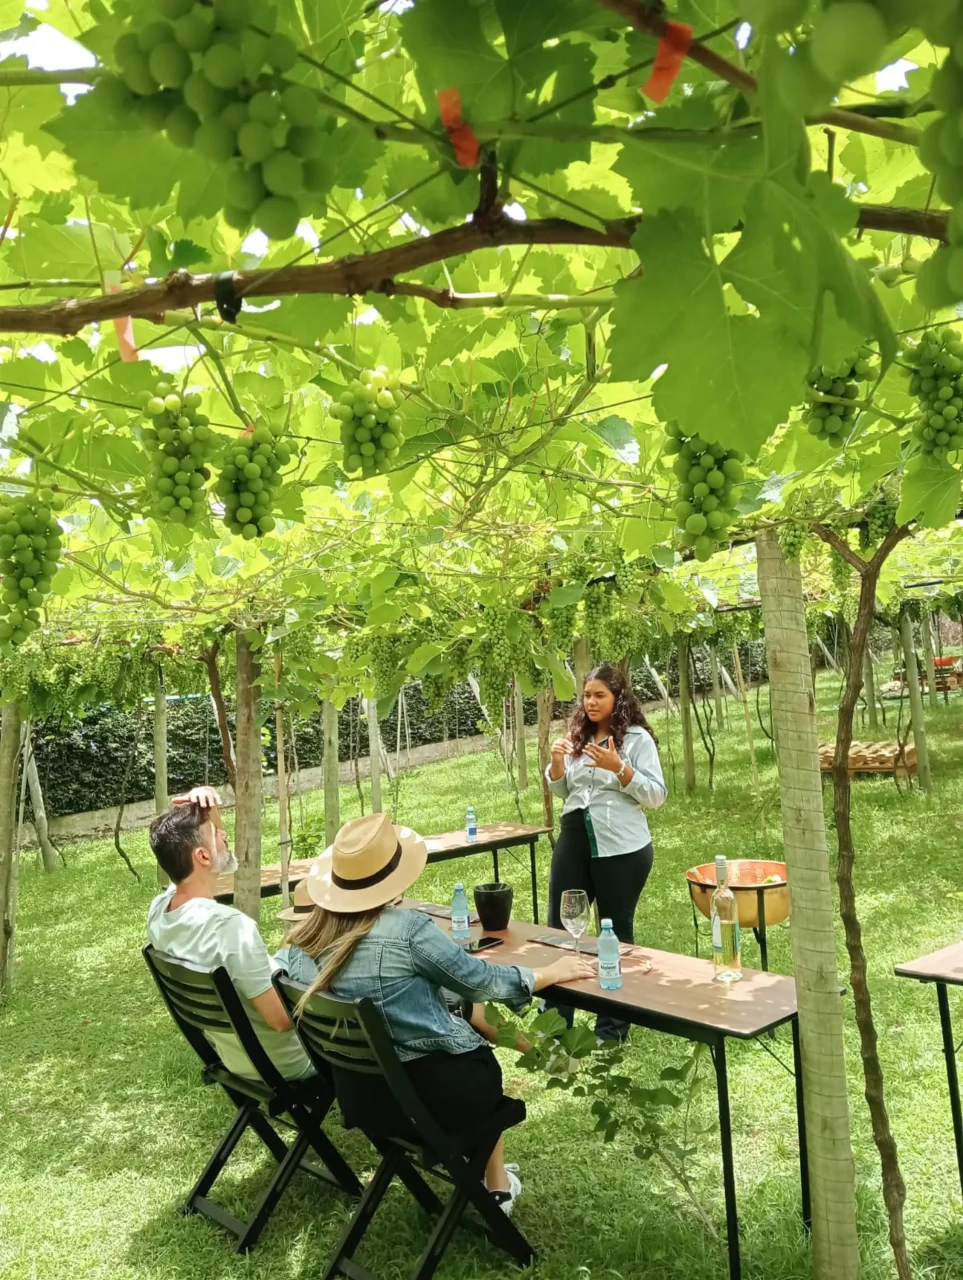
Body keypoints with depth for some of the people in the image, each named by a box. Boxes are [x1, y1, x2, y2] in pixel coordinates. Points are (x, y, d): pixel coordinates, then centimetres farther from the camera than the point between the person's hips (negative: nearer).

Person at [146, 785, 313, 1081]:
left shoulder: (158, 910, -13)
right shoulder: (230, 926, -37)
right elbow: (283, 1018, -30)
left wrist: (208, 811, -12)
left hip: (229, 1051, 7)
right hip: (282, 1063, -7)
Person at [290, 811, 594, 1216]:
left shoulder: (315, 933, -3)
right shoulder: (407, 928, -20)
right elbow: (480, 981, -9)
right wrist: (551, 973, 6)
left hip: (358, 1092, 5)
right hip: (429, 1092, -5)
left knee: (466, 1027, 28)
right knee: (482, 1064, 28)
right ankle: (497, 1187, 38)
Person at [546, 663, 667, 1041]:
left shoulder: (637, 738, -7)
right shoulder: (576, 737, 9)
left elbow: (656, 796, -12)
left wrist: (619, 768, -24)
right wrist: (556, 763, -3)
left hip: (621, 848, -5)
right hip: (574, 842, 6)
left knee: (616, 931, 8)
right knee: (559, 927, 8)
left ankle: (612, 1027, 22)